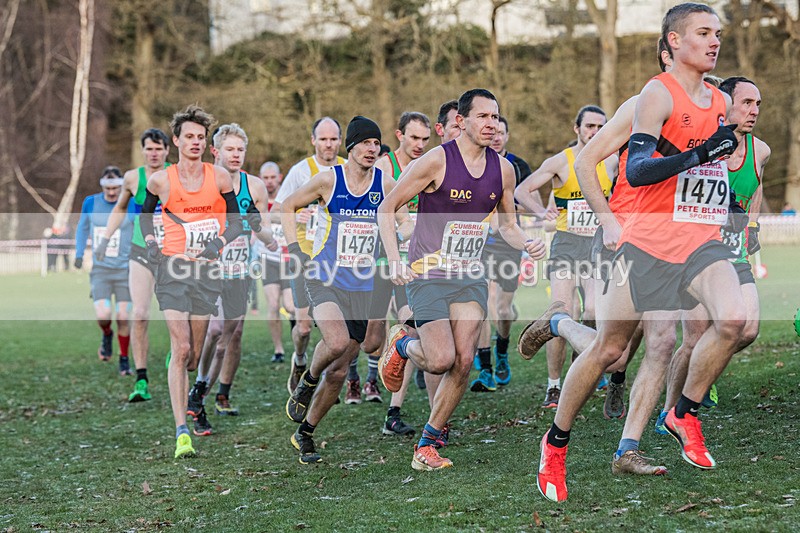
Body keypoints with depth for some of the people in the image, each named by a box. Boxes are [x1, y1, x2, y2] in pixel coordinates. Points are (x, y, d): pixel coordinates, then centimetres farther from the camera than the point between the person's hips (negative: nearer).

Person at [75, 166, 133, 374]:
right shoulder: (91, 203, 2)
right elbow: (82, 227, 18)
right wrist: (79, 254, 9)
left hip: (125, 269, -1)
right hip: (100, 269, 1)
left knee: (123, 318, -3)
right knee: (103, 315, -14)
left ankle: (124, 359, 16)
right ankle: (107, 335, 22)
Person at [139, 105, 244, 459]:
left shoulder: (220, 177, 2)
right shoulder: (160, 180, 1)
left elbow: (236, 221, 10)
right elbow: (146, 212, 20)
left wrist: (218, 243, -7)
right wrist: (150, 243, 5)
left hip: (207, 270, 2)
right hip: (173, 269, -2)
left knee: (194, 354, 7)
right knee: (181, 349, -13)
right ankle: (181, 433, -15)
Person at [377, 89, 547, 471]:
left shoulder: (503, 168, 4)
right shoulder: (436, 161, -11)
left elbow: (507, 224, 18)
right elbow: (387, 208, -5)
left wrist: (527, 243, -4)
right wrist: (395, 260, -16)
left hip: (471, 278, 5)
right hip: (428, 276, -5)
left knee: (464, 363, -6)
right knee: (441, 360, -14)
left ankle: (427, 444, 9)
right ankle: (401, 345, 22)